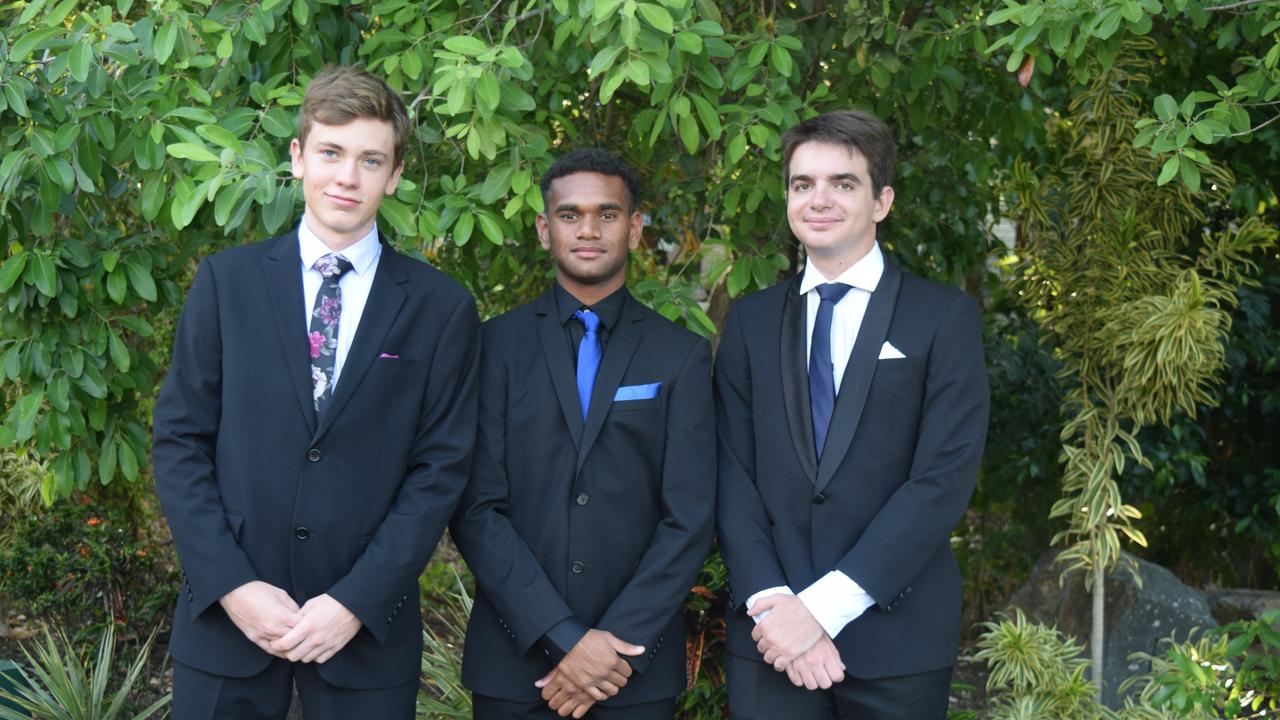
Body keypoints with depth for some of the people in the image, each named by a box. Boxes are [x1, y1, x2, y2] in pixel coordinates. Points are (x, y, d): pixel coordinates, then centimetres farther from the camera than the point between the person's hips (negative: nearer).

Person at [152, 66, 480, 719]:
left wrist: (357, 602, -10)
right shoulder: (225, 281, 4)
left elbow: (441, 468, -2)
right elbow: (179, 440, 2)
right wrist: (231, 585, -9)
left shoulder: (441, 308, 1)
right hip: (227, 617, 1)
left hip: (365, 629, 0)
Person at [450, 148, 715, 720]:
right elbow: (477, 508, -5)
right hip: (514, 663, 0)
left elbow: (689, 519, -2)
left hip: (636, 670, 0)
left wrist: (618, 646, -12)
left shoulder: (682, 357, 4)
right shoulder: (498, 344, 2)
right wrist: (563, 639, -13)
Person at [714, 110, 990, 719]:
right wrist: (774, 602, -11)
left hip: (898, 644, -2)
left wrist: (825, 603, -15)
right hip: (770, 643, 2)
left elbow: (945, 479, -9)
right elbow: (734, 475, 4)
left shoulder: (943, 316, 0)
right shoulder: (752, 320, 10)